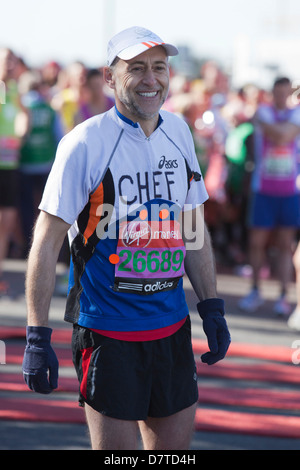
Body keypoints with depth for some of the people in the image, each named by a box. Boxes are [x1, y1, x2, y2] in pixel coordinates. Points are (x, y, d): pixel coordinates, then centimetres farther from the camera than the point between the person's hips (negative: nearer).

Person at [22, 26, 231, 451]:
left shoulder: (178, 132, 7)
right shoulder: (85, 143, -12)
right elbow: (46, 243, -11)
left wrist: (212, 308, 15)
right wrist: (37, 337, -14)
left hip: (172, 327, 6)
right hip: (108, 332, -6)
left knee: (174, 446, 9)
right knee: (114, 449, -3)